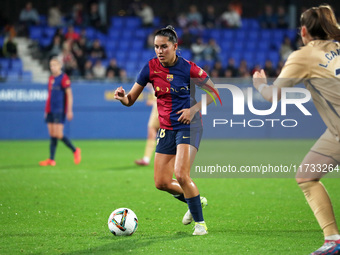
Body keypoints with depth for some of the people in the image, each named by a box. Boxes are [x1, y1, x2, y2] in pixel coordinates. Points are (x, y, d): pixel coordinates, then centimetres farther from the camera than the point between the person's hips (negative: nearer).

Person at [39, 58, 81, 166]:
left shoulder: (64, 78, -7)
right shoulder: (51, 78, 15)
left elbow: (69, 95, -9)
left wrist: (69, 110, -14)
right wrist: (46, 110, 19)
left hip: (60, 110, -7)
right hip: (50, 111, 7)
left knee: (58, 135, -12)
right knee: (52, 135, 3)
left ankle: (75, 151, 6)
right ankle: (51, 160, 2)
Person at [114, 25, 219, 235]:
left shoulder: (188, 68, -12)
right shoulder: (151, 68, -3)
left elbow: (214, 93, -1)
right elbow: (131, 99, 0)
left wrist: (194, 109, -15)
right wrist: (122, 97, -23)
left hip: (188, 126, -5)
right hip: (166, 129, 5)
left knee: (181, 174, -22)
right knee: (162, 183, 3)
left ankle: (199, 222, -6)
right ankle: (195, 201, 31)